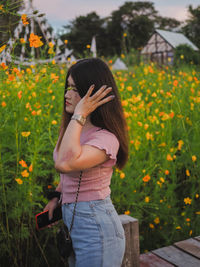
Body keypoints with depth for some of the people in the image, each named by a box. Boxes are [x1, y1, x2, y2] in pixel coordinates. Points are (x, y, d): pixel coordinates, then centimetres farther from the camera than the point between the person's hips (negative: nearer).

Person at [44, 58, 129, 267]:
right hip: (73, 223, 8)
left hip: (96, 229, -8)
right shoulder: (73, 129, 3)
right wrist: (58, 196, 12)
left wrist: (79, 115, -34)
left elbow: (65, 163, -41)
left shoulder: (105, 138, -24)